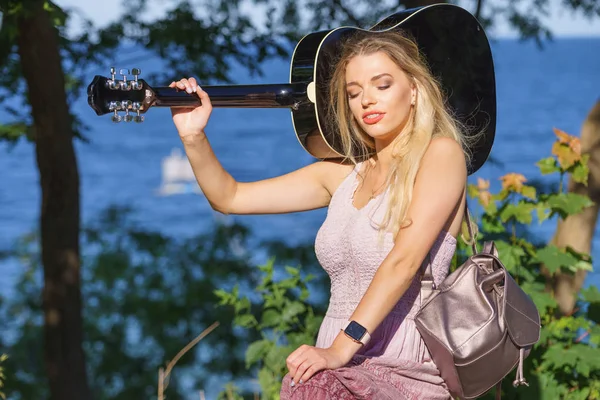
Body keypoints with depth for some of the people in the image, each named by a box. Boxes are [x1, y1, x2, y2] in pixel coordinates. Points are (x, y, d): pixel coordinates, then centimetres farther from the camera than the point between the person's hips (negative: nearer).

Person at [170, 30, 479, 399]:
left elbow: (404, 260, -14)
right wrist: (194, 137, 1)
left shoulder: (441, 153, -2)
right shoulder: (343, 174, 16)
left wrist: (341, 349, -20)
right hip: (341, 368, 6)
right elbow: (229, 198, 18)